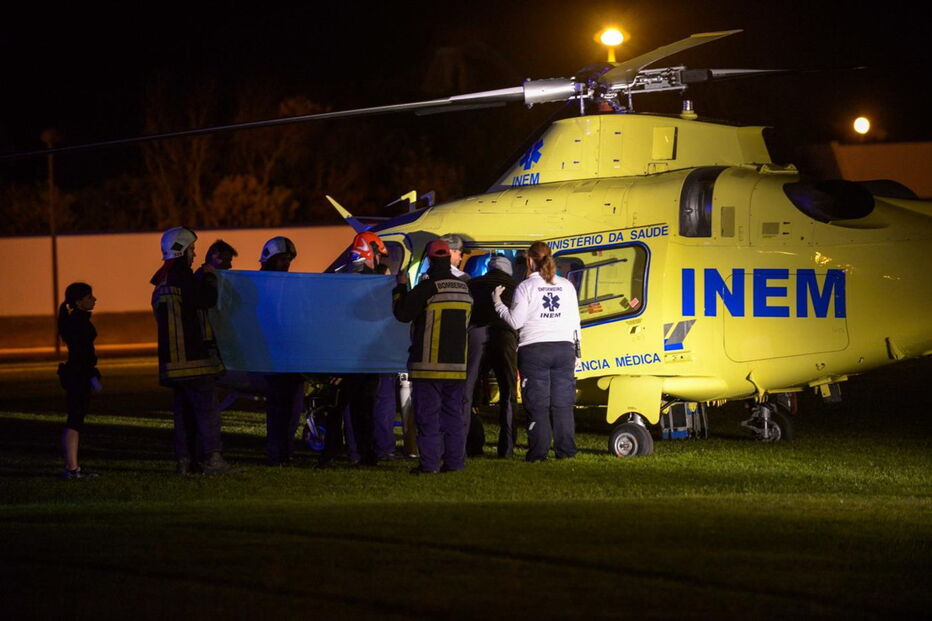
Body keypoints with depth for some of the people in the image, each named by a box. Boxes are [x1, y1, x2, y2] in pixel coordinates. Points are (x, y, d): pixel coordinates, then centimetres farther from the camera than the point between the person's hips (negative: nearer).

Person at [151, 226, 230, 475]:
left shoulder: (163, 280, 18)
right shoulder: (180, 275, -11)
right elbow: (206, 300, -17)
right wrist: (209, 276, -1)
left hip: (173, 360, 9)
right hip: (191, 358, -9)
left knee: (184, 409, 11)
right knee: (207, 409, -7)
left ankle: (185, 460, 10)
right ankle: (211, 459, -9)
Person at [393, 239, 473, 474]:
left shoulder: (427, 288, -13)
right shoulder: (464, 289, 10)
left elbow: (403, 313, -9)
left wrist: (401, 288, 5)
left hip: (429, 365, -6)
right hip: (457, 364, 6)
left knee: (428, 414, -3)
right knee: (453, 413, 11)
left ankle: (429, 463, -7)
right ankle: (455, 461, 10)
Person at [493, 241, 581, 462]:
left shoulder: (526, 287, -5)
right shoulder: (566, 286, 9)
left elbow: (515, 321, -7)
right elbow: (575, 321, 12)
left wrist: (498, 303, 7)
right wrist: (575, 347, 21)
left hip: (534, 349, -4)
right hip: (564, 348, 4)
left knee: (537, 403, -1)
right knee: (562, 402, 7)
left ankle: (538, 451, -3)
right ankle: (565, 450, 6)